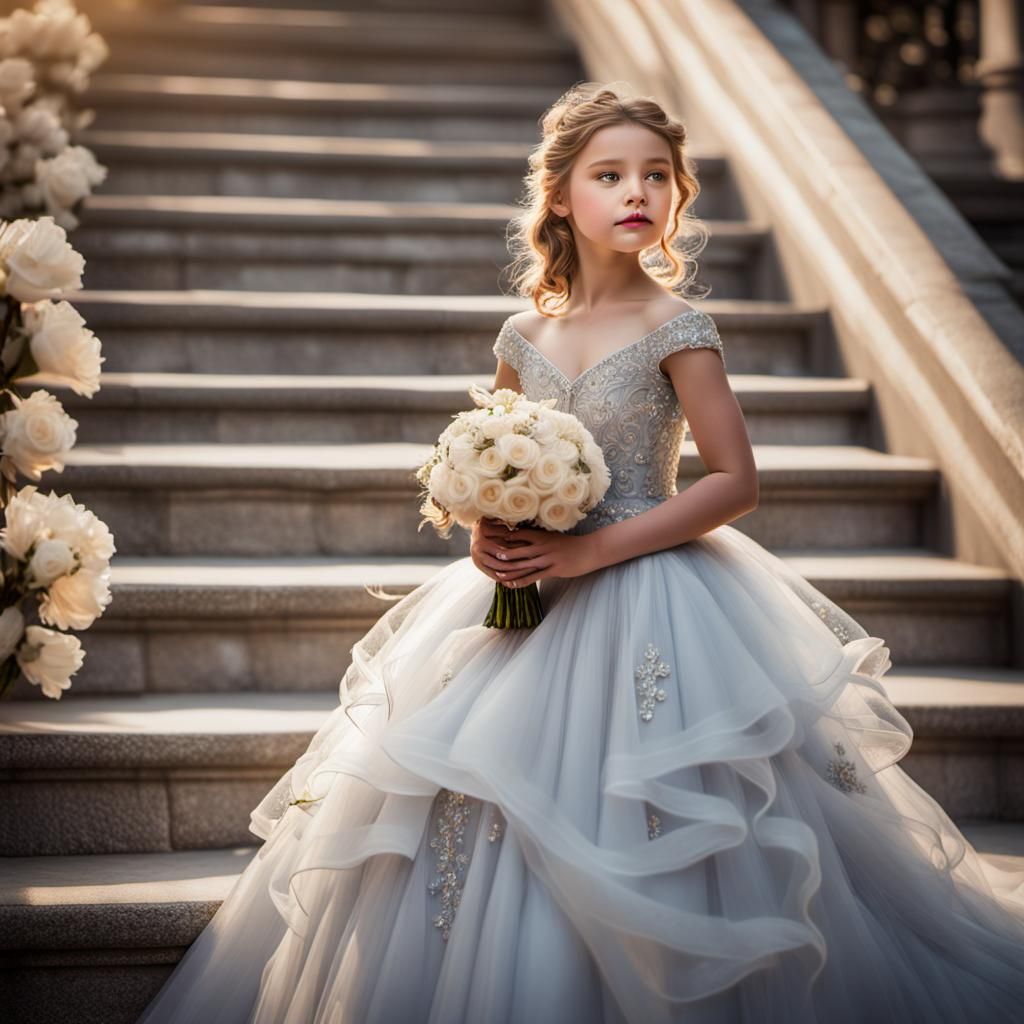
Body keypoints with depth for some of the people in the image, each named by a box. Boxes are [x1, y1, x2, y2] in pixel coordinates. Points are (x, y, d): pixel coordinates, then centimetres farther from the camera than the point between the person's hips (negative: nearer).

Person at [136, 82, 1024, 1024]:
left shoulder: (678, 330, -8)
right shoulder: (524, 337, 6)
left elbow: (735, 481, -12)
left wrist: (596, 549, -17)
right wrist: (491, 536, -6)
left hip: (648, 605, -5)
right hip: (528, 605, 5)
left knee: (625, 853, -3)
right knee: (483, 820, 7)